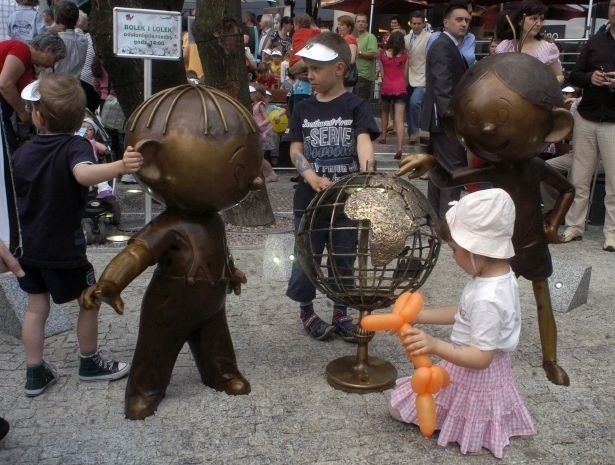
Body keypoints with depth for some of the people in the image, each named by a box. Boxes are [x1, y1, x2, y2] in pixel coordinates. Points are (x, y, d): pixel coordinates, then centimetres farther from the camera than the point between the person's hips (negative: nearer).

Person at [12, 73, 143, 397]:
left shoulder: (22, 154, -1)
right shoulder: (76, 146, -18)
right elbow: (84, 174, -42)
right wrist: (119, 166, -59)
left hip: (28, 246, 6)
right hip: (63, 248, -6)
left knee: (36, 307, 17)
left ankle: (35, 374, 25)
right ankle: (90, 363, 27)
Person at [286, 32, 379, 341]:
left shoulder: (356, 106, -3)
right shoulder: (303, 109, 5)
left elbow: (364, 140, -17)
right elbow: (295, 149, 0)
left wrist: (366, 173, -36)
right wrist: (312, 177, -19)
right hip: (309, 199, 2)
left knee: (344, 260, 12)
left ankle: (340, 312, 30)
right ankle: (306, 311, 31)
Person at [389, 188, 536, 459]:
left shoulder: (487, 299, -36)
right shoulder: (500, 275, -6)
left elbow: (481, 357, -34)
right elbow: (463, 314, 5)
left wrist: (434, 345, -47)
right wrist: (418, 316, 2)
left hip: (474, 376, -9)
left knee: (400, 405, 5)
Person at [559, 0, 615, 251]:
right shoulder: (595, 42, 10)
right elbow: (574, 76, 10)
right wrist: (590, 78, -12)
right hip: (585, 118, 3)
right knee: (579, 178, 8)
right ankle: (574, 226, 19)